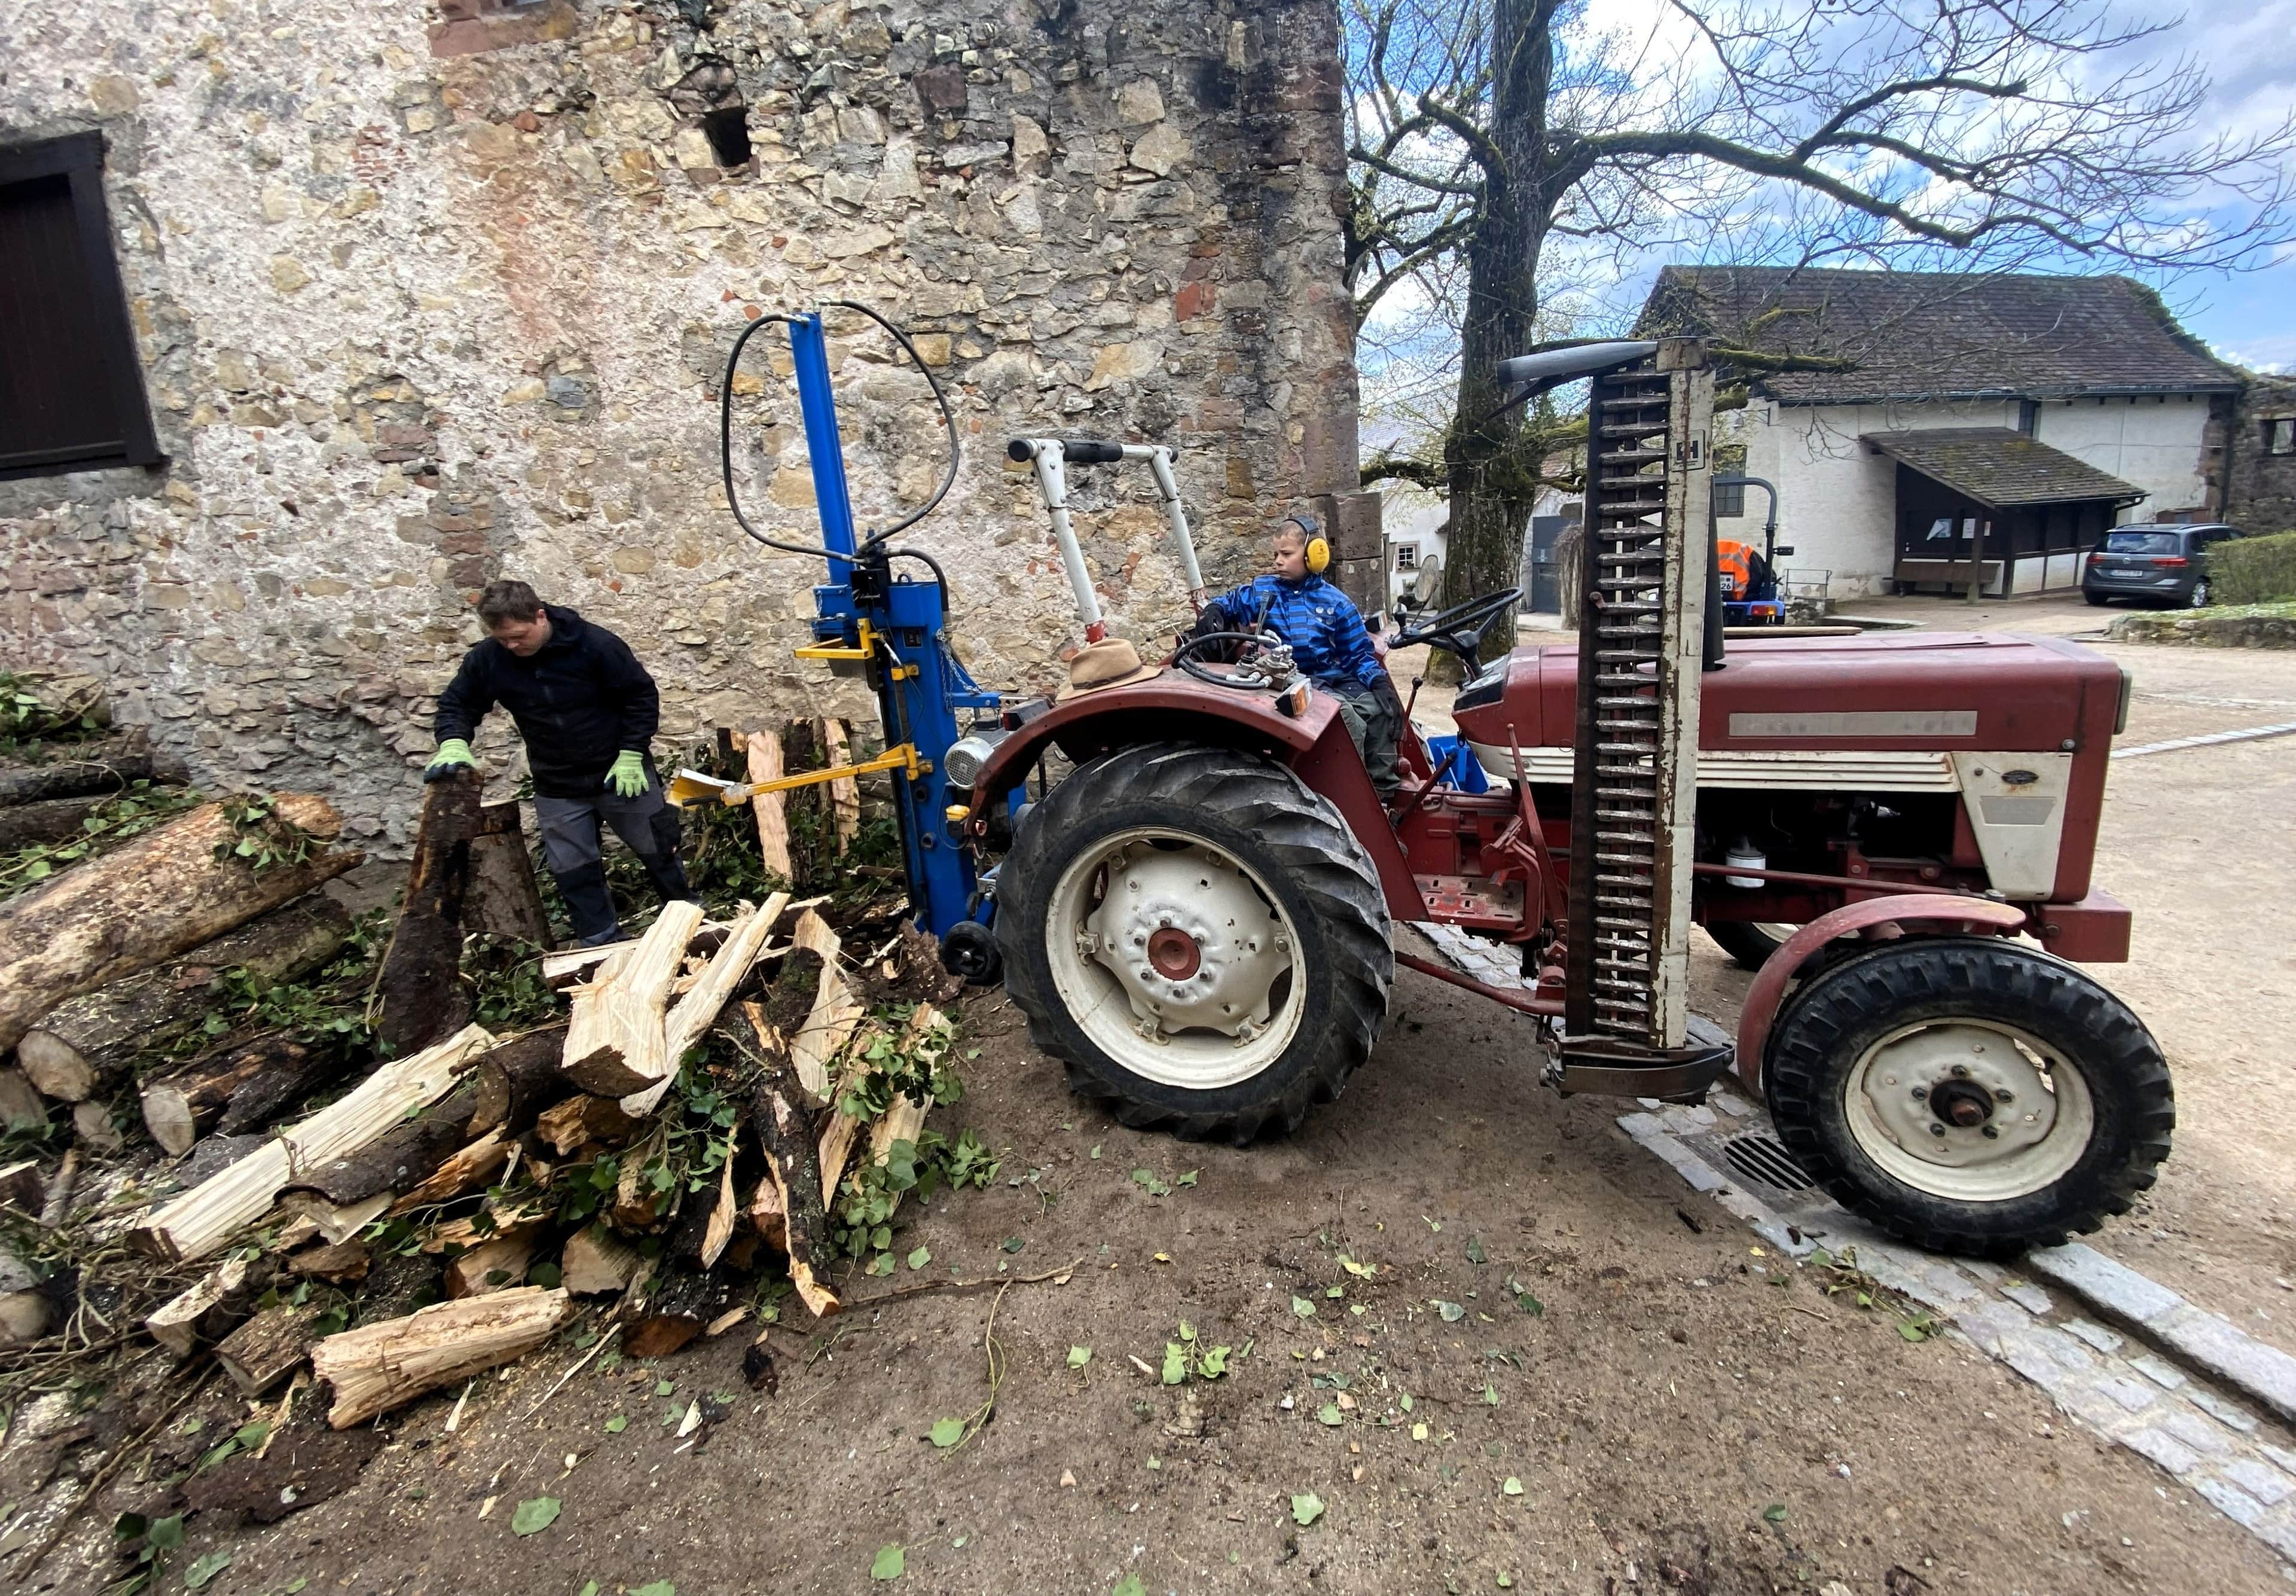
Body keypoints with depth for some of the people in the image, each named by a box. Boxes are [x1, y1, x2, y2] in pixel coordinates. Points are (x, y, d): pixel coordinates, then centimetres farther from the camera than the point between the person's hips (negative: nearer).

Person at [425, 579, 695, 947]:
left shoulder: (595, 644, -19)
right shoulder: (488, 658, -9)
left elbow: (642, 696, -12)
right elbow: (456, 705, 5)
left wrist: (632, 754, -15)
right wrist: (453, 743, -17)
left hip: (620, 772, -3)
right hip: (556, 787, 3)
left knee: (659, 848, 10)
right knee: (574, 871, 9)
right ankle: (600, 943, 23)